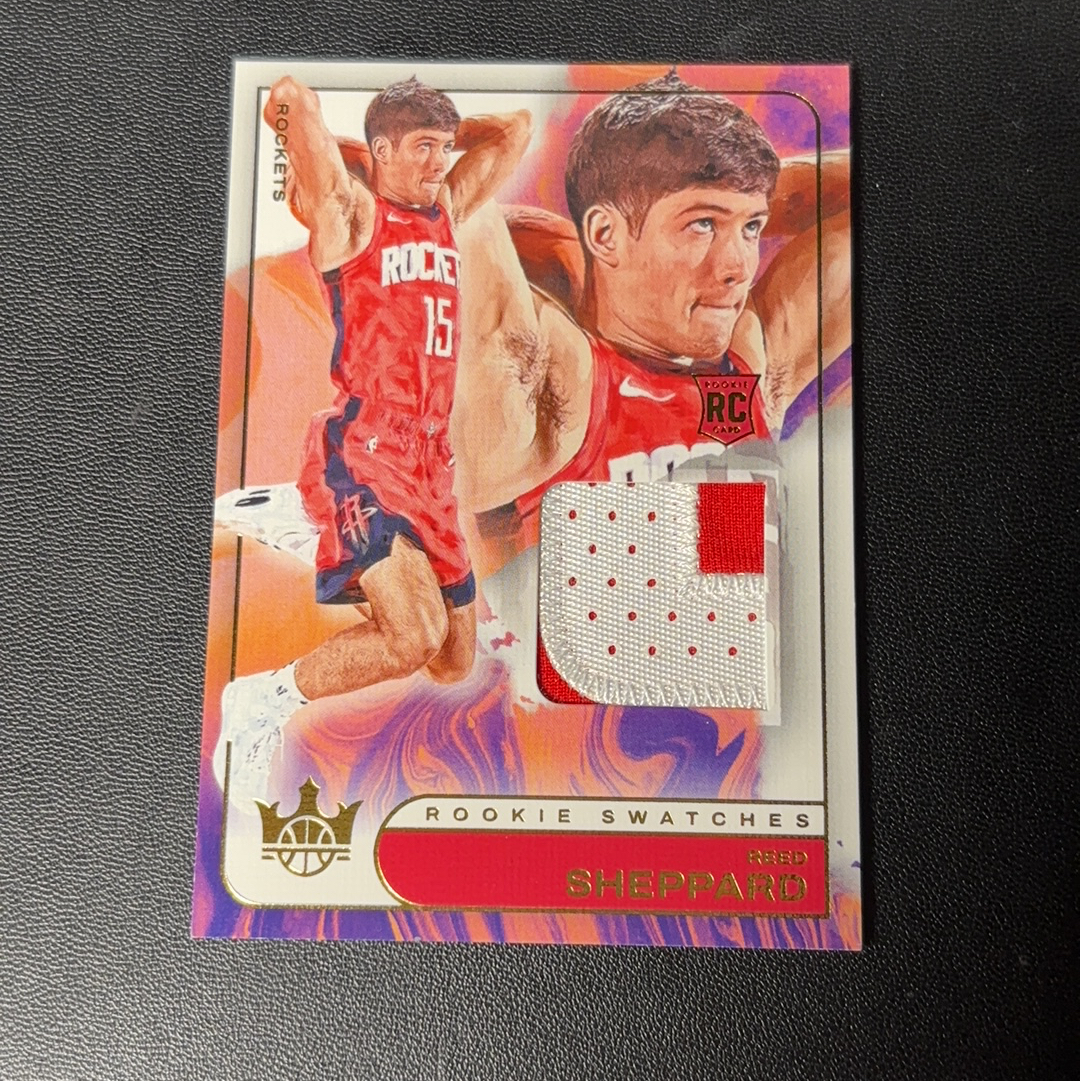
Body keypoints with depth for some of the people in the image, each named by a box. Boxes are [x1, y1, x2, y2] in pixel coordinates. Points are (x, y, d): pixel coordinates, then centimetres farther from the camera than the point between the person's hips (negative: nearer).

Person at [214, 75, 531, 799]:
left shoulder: (446, 210, 20)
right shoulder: (348, 211, 1)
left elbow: (514, 131, 29)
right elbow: (293, 97, -11)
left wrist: (443, 136, 26)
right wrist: (293, 113, 9)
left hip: (431, 462, 7)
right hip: (361, 454, -7)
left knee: (456, 662, 11)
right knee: (416, 634, -23)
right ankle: (261, 701, 1)